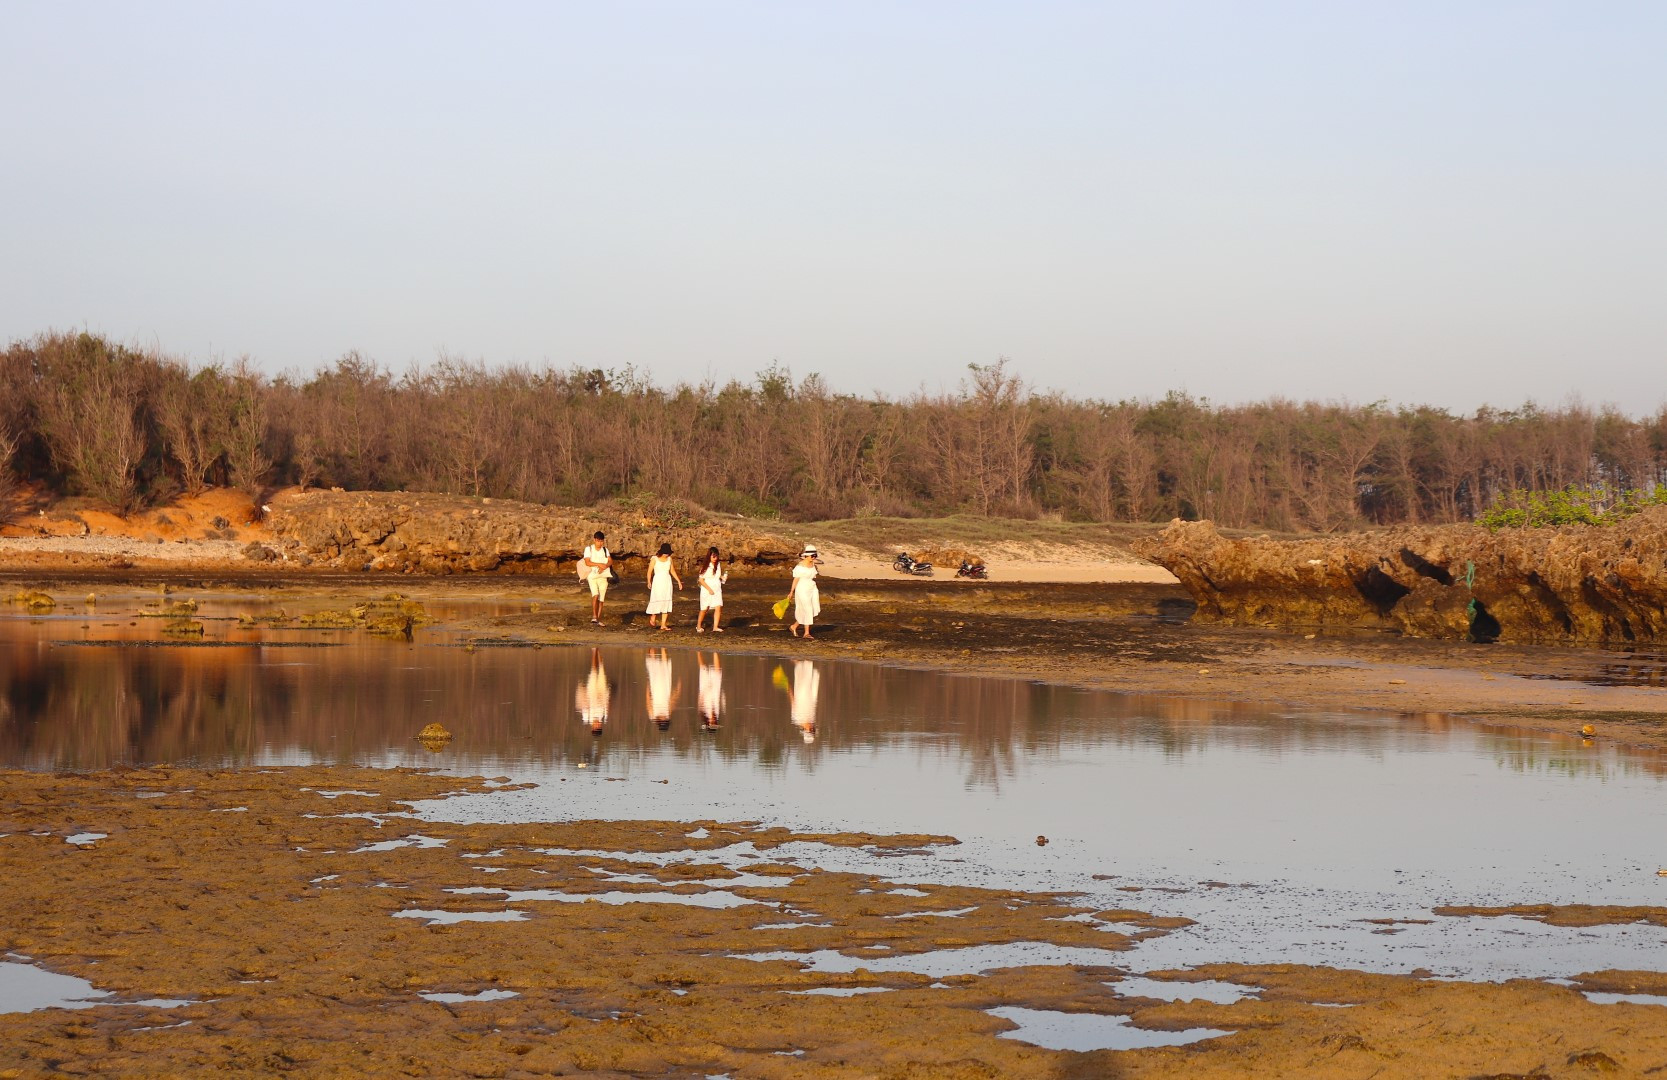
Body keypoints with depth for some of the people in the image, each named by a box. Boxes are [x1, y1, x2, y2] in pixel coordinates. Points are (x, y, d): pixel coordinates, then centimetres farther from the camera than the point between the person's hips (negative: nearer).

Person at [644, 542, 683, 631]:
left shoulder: (669, 559, 7)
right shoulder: (654, 559, -7)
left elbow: (672, 571, 17)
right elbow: (649, 572, -9)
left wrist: (679, 581, 14)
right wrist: (649, 582, -21)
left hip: (667, 582, 4)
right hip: (658, 582, -4)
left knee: (666, 603, 0)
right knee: (657, 601, -8)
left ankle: (663, 625, 1)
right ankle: (652, 619, 14)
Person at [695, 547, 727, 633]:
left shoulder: (719, 565, 4)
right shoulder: (705, 566, -8)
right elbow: (701, 579, -8)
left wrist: (725, 576, -8)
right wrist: (709, 589, -14)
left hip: (717, 589, 3)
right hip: (706, 590, -3)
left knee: (718, 607, -13)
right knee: (704, 609, 4)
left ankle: (715, 627, -13)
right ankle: (698, 626, 23)